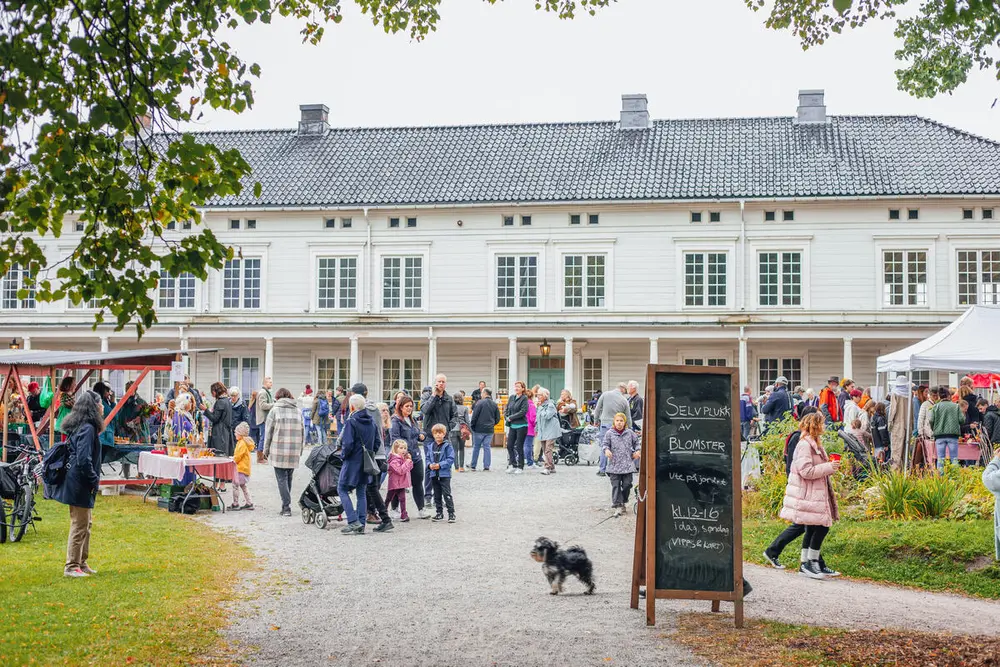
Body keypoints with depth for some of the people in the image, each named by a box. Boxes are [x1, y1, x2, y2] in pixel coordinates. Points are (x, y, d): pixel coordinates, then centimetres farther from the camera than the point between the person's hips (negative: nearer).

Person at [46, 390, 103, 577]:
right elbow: (84, 460, -25)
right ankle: (71, 567, 3)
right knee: (79, 526, -3)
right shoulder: (88, 428, -19)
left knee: (84, 525, 18)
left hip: (78, 483, 10)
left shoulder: (79, 427, 12)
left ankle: (82, 562, 27)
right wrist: (94, 480, -13)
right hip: (81, 484, -10)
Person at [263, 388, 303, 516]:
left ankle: (286, 507, -9)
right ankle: (286, 505, 19)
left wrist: (266, 450, 6)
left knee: (282, 478, -1)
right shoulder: (297, 411, 11)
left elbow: (268, 432, -2)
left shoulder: (274, 410, -2)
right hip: (294, 452, 4)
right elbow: (302, 432, 12)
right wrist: (300, 450, 18)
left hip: (279, 451, -4)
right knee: (288, 478, 14)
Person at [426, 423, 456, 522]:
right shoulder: (431, 446, 8)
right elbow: (428, 458, 14)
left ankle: (451, 513, -2)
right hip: (434, 474, 5)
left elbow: (451, 459, -11)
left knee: (447, 494, -7)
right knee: (437, 495, 13)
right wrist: (430, 465, -6)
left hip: (444, 474, -5)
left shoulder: (447, 446, -7)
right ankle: (439, 513, 23)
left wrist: (440, 465, -18)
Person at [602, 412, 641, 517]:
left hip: (627, 464, 2)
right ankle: (618, 506, -2)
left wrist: (637, 450, 4)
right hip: (614, 464, -2)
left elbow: (636, 442, 19)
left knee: (627, 484, 3)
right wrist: (606, 450, -19)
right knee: (616, 485, -4)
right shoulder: (609, 433, 0)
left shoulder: (630, 433, 6)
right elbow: (604, 443, 1)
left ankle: (623, 502, 21)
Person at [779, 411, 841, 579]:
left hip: (816, 493, 10)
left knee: (812, 529, 11)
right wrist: (828, 467, -17)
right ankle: (811, 563, -4)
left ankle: (805, 564, 17)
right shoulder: (805, 444, -16)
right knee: (822, 527, -11)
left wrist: (830, 467, 9)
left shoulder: (814, 443, 17)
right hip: (808, 494, -10)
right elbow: (806, 471, -23)